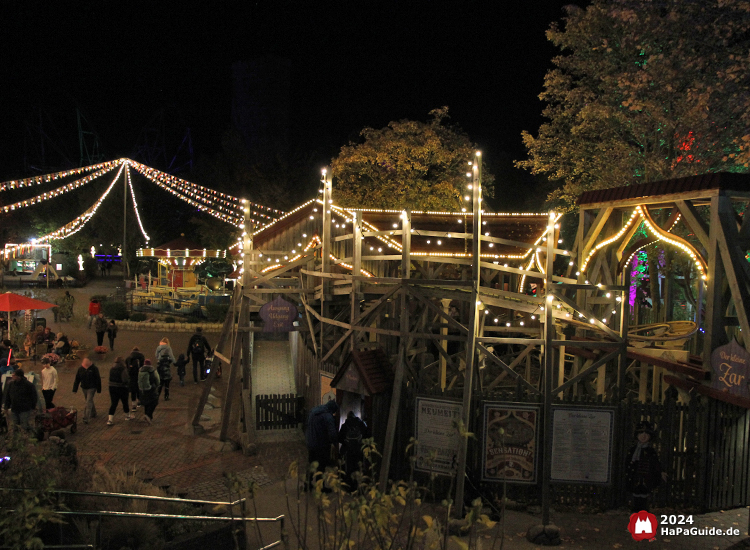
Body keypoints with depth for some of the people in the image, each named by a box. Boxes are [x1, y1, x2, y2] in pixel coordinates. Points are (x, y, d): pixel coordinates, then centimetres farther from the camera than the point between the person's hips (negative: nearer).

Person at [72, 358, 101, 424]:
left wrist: (99, 390, -6)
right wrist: (75, 389, 4)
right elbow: (77, 380, 4)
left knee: (89, 402, -10)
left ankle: (86, 418, -11)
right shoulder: (80, 369, -3)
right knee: (90, 401, 18)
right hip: (84, 388, 5)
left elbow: (98, 379, -8)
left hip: (91, 388, -5)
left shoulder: (94, 368, -14)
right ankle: (93, 414, 37)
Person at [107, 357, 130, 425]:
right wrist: (129, 381, -3)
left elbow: (110, 379, 7)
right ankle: (127, 416, 33)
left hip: (112, 388, 5)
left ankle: (110, 420, -3)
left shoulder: (112, 369, 4)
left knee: (113, 404, 6)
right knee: (125, 402, 15)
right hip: (121, 388, -5)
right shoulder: (123, 369, -17)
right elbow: (125, 380, -22)